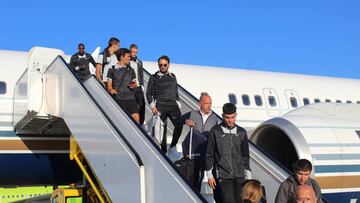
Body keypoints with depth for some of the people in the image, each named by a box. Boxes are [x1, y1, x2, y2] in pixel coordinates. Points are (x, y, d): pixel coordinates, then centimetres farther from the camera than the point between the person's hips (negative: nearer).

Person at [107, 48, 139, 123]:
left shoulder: (131, 70, 18)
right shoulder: (112, 70, 7)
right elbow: (109, 85, 4)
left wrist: (133, 86, -2)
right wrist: (112, 90, -18)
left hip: (131, 98, 3)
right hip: (118, 99, -3)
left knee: (136, 118, -10)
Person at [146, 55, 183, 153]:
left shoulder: (173, 76, 19)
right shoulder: (154, 77, 7)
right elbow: (148, 93, 8)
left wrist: (178, 103, 14)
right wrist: (152, 105, -4)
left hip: (173, 105, 3)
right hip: (160, 106, -3)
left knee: (179, 125, -14)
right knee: (162, 129, -5)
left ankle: (172, 147, 3)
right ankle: (163, 150, 6)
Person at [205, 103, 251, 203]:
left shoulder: (241, 132, 8)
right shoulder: (215, 131, -2)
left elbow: (245, 155, 15)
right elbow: (209, 154, 1)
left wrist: (248, 176, 13)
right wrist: (209, 175, -1)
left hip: (239, 176, 3)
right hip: (223, 176, -3)